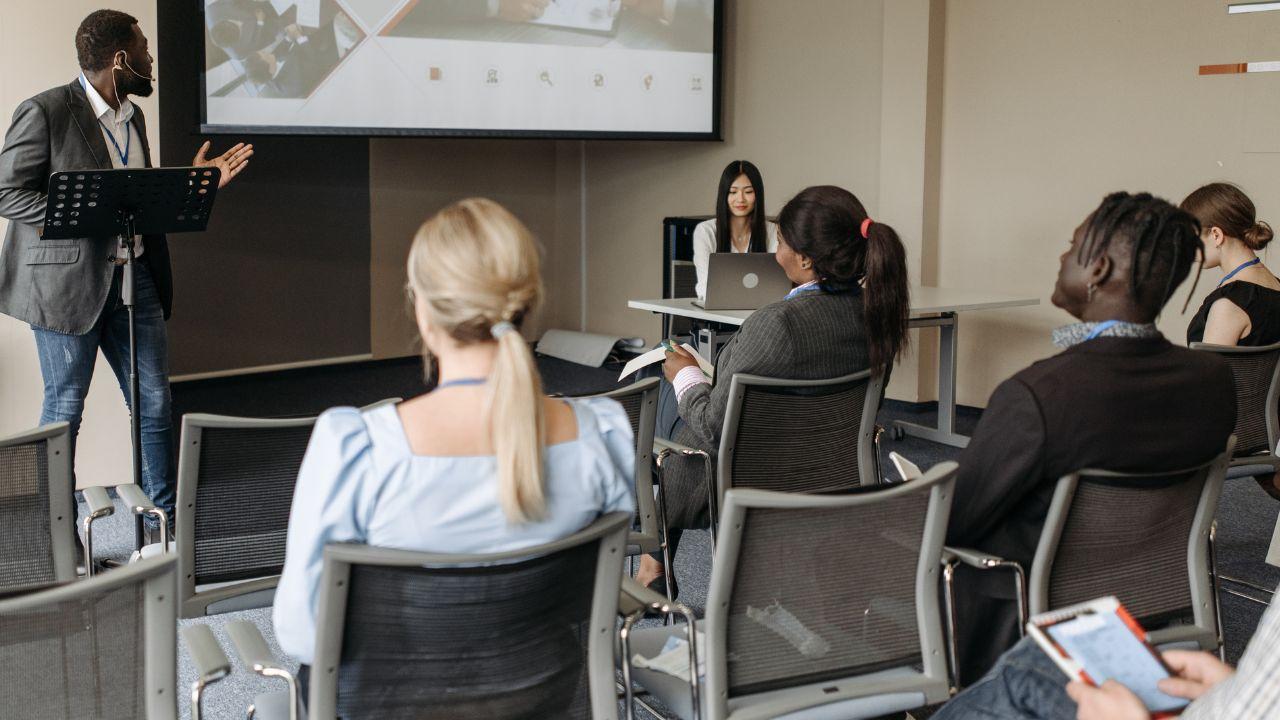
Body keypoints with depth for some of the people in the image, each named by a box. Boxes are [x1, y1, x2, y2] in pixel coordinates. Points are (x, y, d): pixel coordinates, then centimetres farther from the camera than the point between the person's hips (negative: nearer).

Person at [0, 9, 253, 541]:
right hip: (68, 281, -7)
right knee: (64, 407, 3)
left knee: (154, 404, 8)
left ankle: (164, 521, 21)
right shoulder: (45, 112, -11)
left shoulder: (132, 117, 13)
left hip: (135, 275, 7)